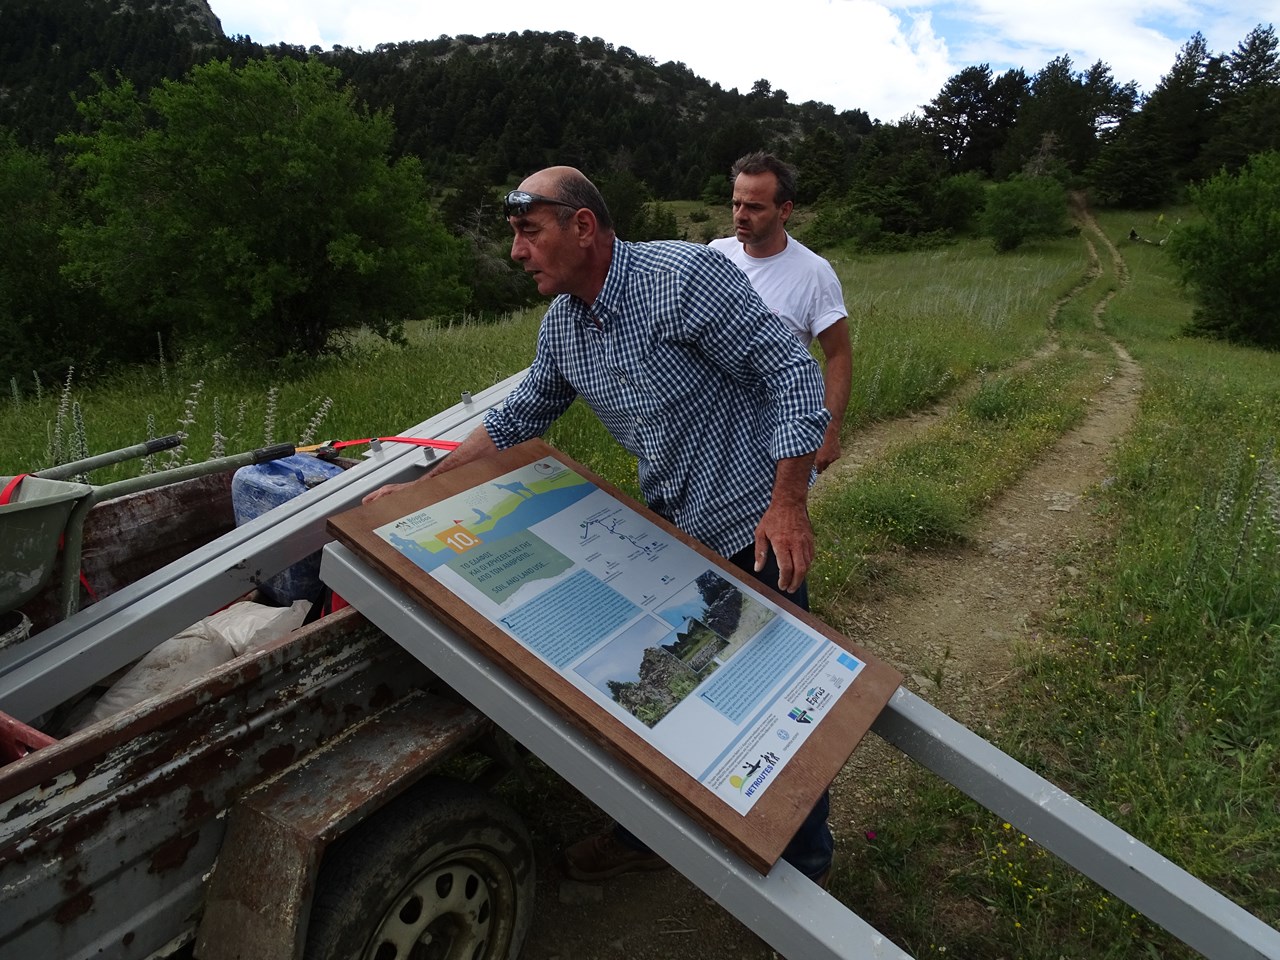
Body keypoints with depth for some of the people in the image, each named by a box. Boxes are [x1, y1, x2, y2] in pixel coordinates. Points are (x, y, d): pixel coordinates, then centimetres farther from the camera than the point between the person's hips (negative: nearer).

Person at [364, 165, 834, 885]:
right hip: (670, 528, 7)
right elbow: (517, 421, 14)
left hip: (756, 527, -7)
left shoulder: (684, 276, -22)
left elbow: (791, 372, -21)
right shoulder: (562, 325, 2)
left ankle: (803, 864, 28)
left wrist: (788, 503, -24)